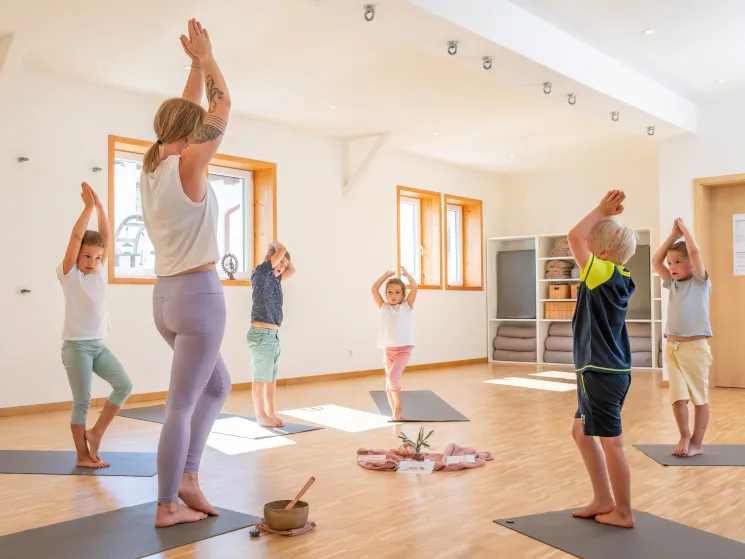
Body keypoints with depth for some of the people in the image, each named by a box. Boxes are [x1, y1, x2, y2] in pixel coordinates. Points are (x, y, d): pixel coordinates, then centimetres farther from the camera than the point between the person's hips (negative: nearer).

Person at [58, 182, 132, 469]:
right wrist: (88, 206, -18)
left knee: (124, 385, -5)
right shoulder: (68, 274, -6)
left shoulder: (99, 272, 7)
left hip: (99, 344, 5)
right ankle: (83, 455, 13)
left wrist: (100, 206, -8)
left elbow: (107, 237, -1)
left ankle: (95, 433, 10)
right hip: (76, 346, -5)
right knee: (82, 402, 1)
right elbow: (76, 237, -17)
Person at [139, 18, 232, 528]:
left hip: (167, 295, 9)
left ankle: (188, 475, 21)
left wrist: (195, 63, 24)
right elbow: (222, 108, -4)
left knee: (218, 385, 22)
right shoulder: (187, 167, -13)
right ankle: (168, 505, 12)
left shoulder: (152, 168, 8)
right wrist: (205, 56, 8)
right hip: (199, 295, -9)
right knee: (182, 405, 0)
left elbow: (190, 114, 20)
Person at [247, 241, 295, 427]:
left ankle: (270, 413, 21)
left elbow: (292, 270, 29)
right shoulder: (261, 273, -7)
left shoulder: (275, 279, 15)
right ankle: (261, 416, 12)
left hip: (273, 335, 8)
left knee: (272, 378, 12)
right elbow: (282, 250, -9)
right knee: (261, 378, 2)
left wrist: (285, 264, 19)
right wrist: (275, 244, 10)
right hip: (261, 334, -8)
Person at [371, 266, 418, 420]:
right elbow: (374, 289, -1)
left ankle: (398, 408, -4)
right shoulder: (384, 307, 6)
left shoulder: (406, 306, 1)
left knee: (392, 377, -20)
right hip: (388, 349, 4)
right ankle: (395, 412, 20)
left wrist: (406, 273, 4)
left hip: (404, 349, -3)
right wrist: (386, 275, 6)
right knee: (389, 382, 7)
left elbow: (415, 288, -9)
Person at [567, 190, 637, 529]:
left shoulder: (604, 274, -15)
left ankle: (623, 512, 15)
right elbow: (584, 239, 22)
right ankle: (604, 500, 26)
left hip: (601, 372, -10)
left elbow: (574, 237, -20)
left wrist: (602, 211, -8)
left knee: (611, 442, 2)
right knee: (582, 432, 19)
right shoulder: (618, 277, 9)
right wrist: (607, 215, 13)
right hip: (607, 370, 10)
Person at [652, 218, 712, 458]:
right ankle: (684, 437, 17)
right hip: (672, 347, 5)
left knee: (699, 397, 6)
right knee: (678, 397, 2)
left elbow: (694, 252, -15)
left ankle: (697, 442, 14)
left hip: (695, 346, -4)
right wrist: (673, 235, 10)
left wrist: (684, 229, -2)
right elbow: (655, 261, 9)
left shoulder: (700, 281, -2)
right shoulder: (672, 283, 12)